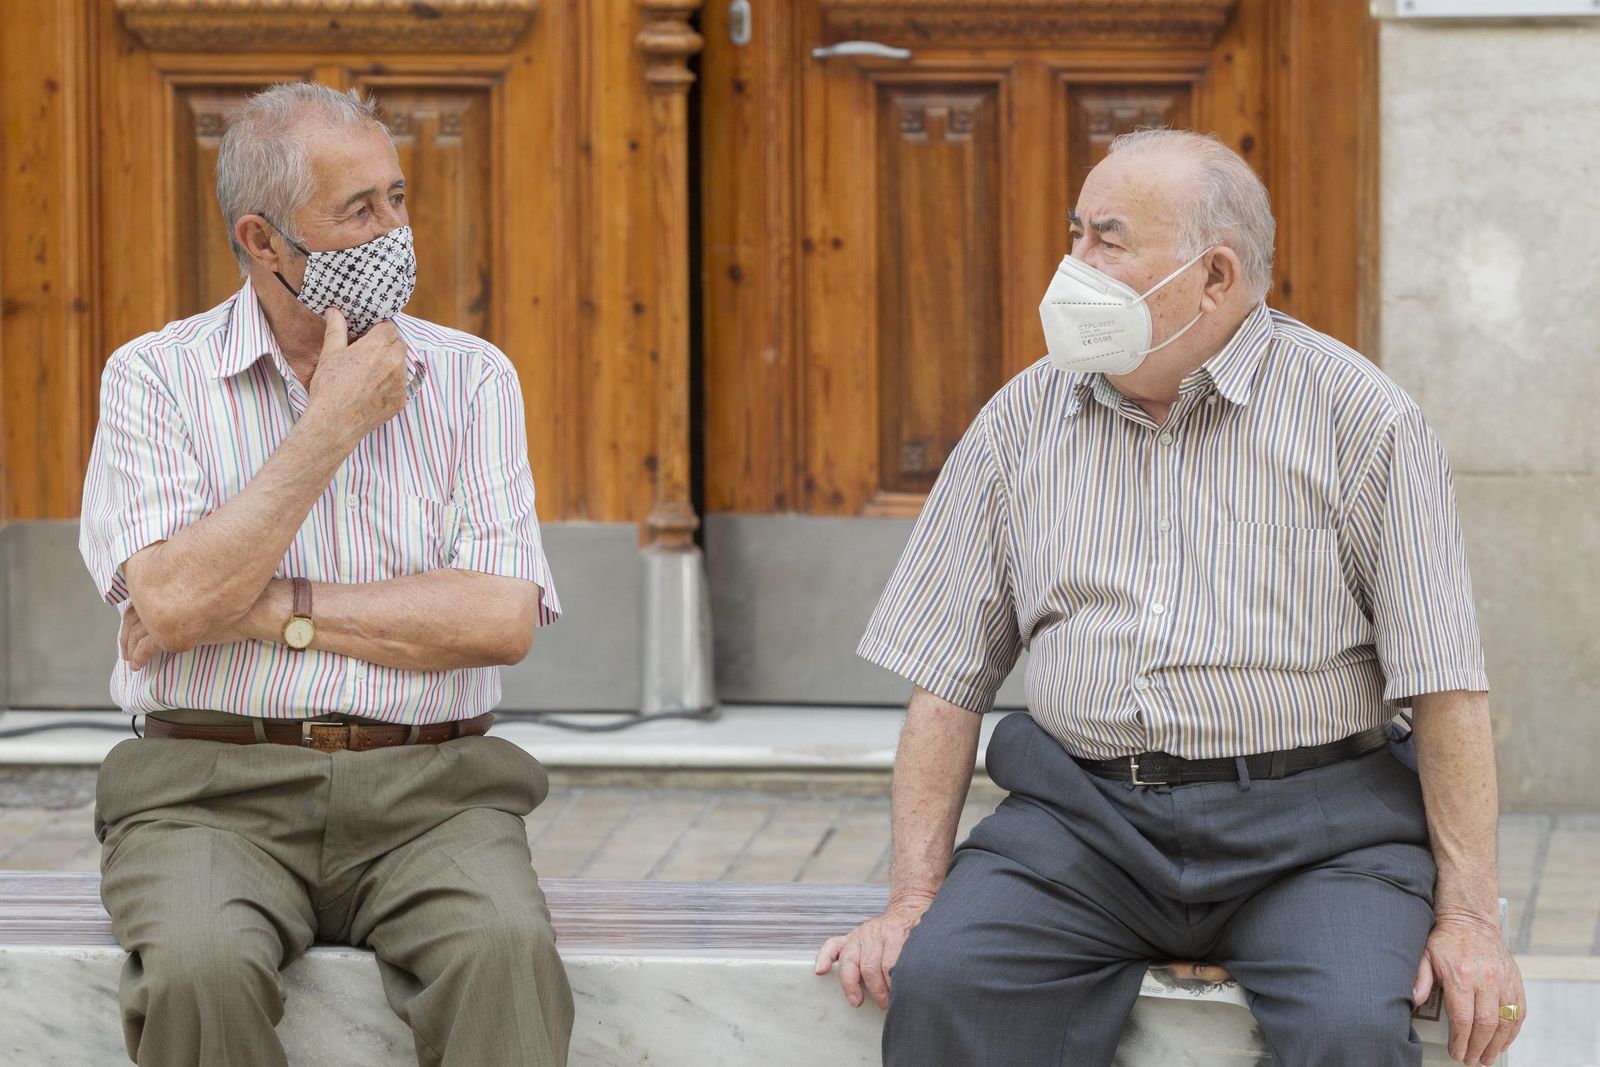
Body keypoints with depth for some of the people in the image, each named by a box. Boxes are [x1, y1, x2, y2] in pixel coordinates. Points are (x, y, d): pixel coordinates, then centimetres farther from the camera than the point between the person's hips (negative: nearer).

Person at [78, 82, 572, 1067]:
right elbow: (173, 606, -11)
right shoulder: (156, 378, 4)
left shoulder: (470, 378, 9)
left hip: (429, 793, 1)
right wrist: (333, 425, -6)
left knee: (505, 951, -31)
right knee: (199, 970, -33)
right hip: (216, 789, -1)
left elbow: (503, 618, -3)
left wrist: (273, 609, -8)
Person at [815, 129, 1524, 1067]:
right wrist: (913, 899, 1)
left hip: (1308, 823, -2)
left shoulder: (1360, 419, 1)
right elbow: (948, 681, 11)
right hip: (1080, 813, 2)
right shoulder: (1022, 422, 10)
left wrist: (1471, 918, -9)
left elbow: (1445, 685, -2)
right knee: (937, 985, -26)